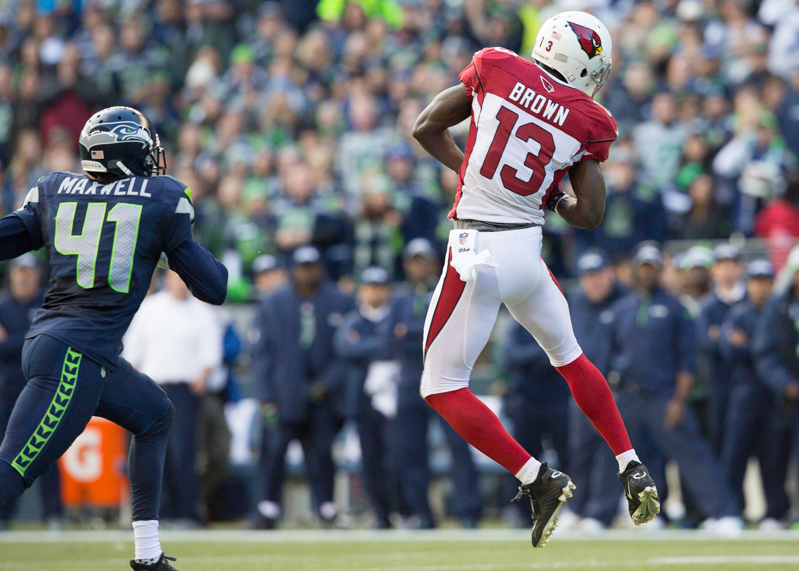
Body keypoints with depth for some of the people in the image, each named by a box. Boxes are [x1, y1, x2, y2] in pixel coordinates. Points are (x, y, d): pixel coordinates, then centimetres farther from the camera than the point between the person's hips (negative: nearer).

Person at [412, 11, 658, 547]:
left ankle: (540, 481, -6)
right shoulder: (587, 122, -1)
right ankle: (634, 469, 27)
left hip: (477, 251, -3)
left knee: (443, 387, 5)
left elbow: (426, 129, 6)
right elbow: (590, 215, -1)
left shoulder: (496, 69, -3)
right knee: (570, 356, 29)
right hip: (528, 249, 3)